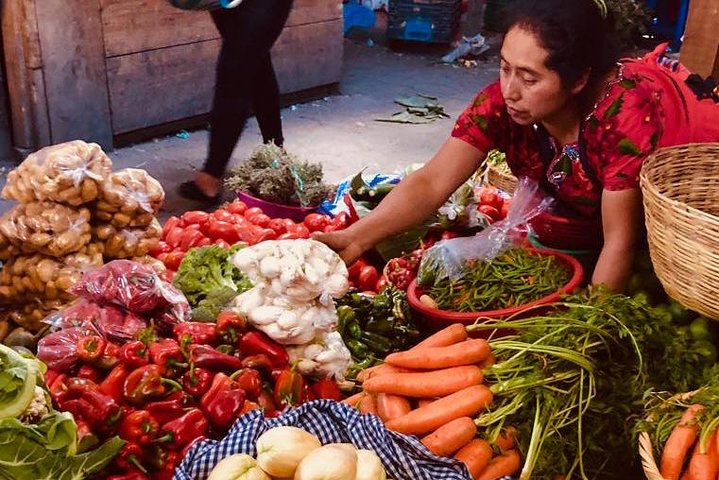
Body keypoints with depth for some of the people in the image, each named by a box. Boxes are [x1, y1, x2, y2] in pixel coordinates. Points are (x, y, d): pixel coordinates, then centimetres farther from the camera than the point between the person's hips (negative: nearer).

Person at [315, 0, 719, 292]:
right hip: (585, 207, 4)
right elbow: (431, 184, -34)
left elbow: (620, 239, -33)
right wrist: (355, 239, -47)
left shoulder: (626, 111, -39)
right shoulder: (503, 101, -27)